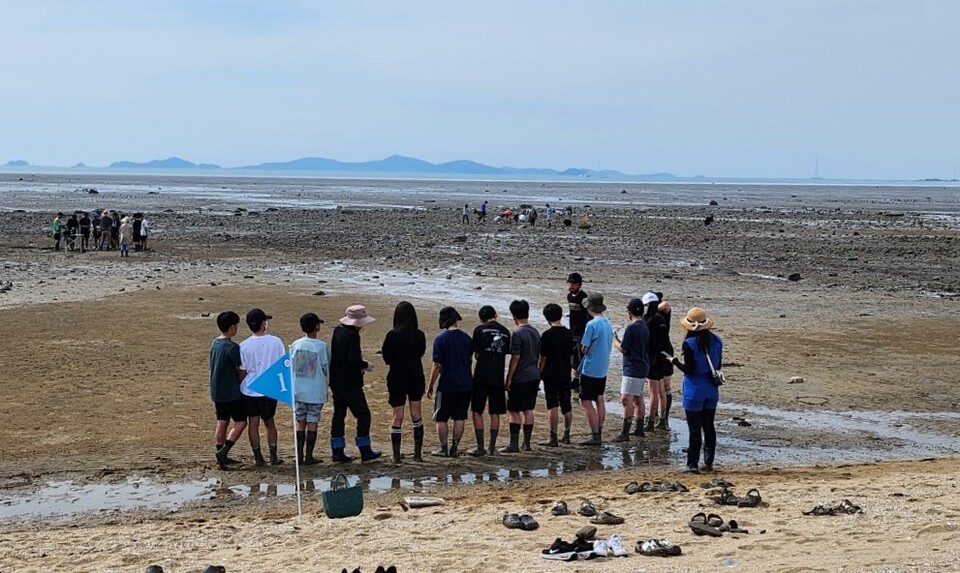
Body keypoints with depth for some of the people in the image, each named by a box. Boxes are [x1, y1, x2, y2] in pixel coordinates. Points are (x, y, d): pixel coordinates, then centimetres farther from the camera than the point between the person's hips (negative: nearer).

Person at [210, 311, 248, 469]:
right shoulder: (232, 347, -18)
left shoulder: (215, 343, 8)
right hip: (231, 392, -8)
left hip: (217, 391, 8)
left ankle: (221, 456, 15)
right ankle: (223, 451, -14)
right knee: (240, 422, -2)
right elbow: (241, 370, -14)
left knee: (222, 423, 12)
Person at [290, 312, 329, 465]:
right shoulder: (321, 346, -10)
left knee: (300, 423, 9)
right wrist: (325, 384, 14)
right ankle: (309, 456, 3)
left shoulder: (295, 345, -1)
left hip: (299, 391, 3)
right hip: (316, 392, -3)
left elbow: (291, 366, 4)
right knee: (312, 423, 2)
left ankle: (299, 455, 10)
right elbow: (326, 367, -4)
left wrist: (294, 386, 15)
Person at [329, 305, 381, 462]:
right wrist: (365, 365, -6)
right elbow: (353, 360, -23)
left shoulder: (338, 330, 8)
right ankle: (365, 451, 5)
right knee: (363, 414, 2)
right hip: (350, 383, -8)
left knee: (338, 414, 11)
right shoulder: (353, 335, -18)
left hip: (336, 381, 8)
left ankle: (337, 452, 13)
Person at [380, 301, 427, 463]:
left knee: (397, 417, 5)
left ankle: (396, 456, 5)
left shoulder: (392, 336, -15)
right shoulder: (419, 335, -5)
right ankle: (418, 453, 15)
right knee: (416, 415, 14)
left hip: (397, 380, -3)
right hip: (416, 379, 3)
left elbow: (387, 358, -9)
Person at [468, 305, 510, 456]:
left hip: (482, 375, -3)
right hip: (498, 376, 3)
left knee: (477, 411, 3)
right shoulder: (505, 332, 9)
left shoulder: (480, 329, -2)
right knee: (495, 412, 9)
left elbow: (476, 354, 1)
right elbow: (507, 354, 10)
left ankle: (480, 447, 1)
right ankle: (492, 447, 11)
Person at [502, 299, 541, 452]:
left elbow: (515, 358, -16)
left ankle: (514, 444, 2)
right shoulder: (535, 332, 8)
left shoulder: (517, 334, -16)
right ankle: (527, 444, 16)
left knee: (514, 411, 0)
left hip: (520, 378, -7)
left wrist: (508, 378, -10)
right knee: (528, 410, 13)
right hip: (534, 376, 7)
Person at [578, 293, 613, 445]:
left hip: (590, 369, -8)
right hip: (603, 368, 8)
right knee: (599, 400, 16)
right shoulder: (608, 323, 6)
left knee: (586, 402, -4)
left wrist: (583, 350, 5)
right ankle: (599, 433, 20)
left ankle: (595, 436, -8)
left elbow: (584, 349, -15)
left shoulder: (592, 324, -18)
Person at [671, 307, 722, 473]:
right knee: (709, 427, 14)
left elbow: (689, 369, -16)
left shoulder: (689, 344, -17)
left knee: (695, 429, 1)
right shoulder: (716, 341, 0)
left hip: (694, 391, -5)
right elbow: (718, 366, 6)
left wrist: (675, 361, -1)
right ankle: (709, 462, 18)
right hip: (712, 390, 5)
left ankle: (692, 464, 6)